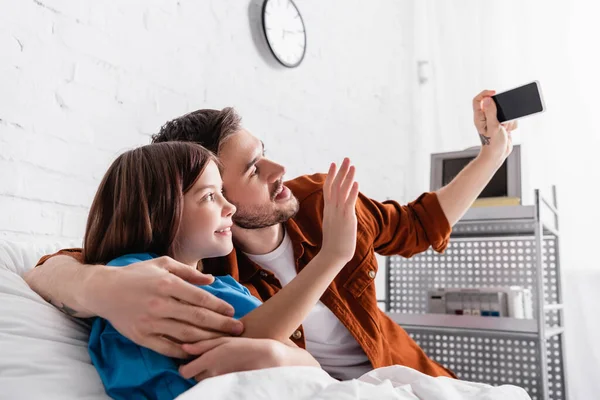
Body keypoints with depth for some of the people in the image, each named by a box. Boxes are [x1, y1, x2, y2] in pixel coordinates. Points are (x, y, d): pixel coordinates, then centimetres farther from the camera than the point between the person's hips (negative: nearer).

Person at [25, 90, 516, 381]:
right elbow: (55, 267, -27)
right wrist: (99, 286, -50)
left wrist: (493, 150, 5)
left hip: (396, 374, 5)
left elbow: (419, 225, 8)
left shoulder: (320, 199, -8)